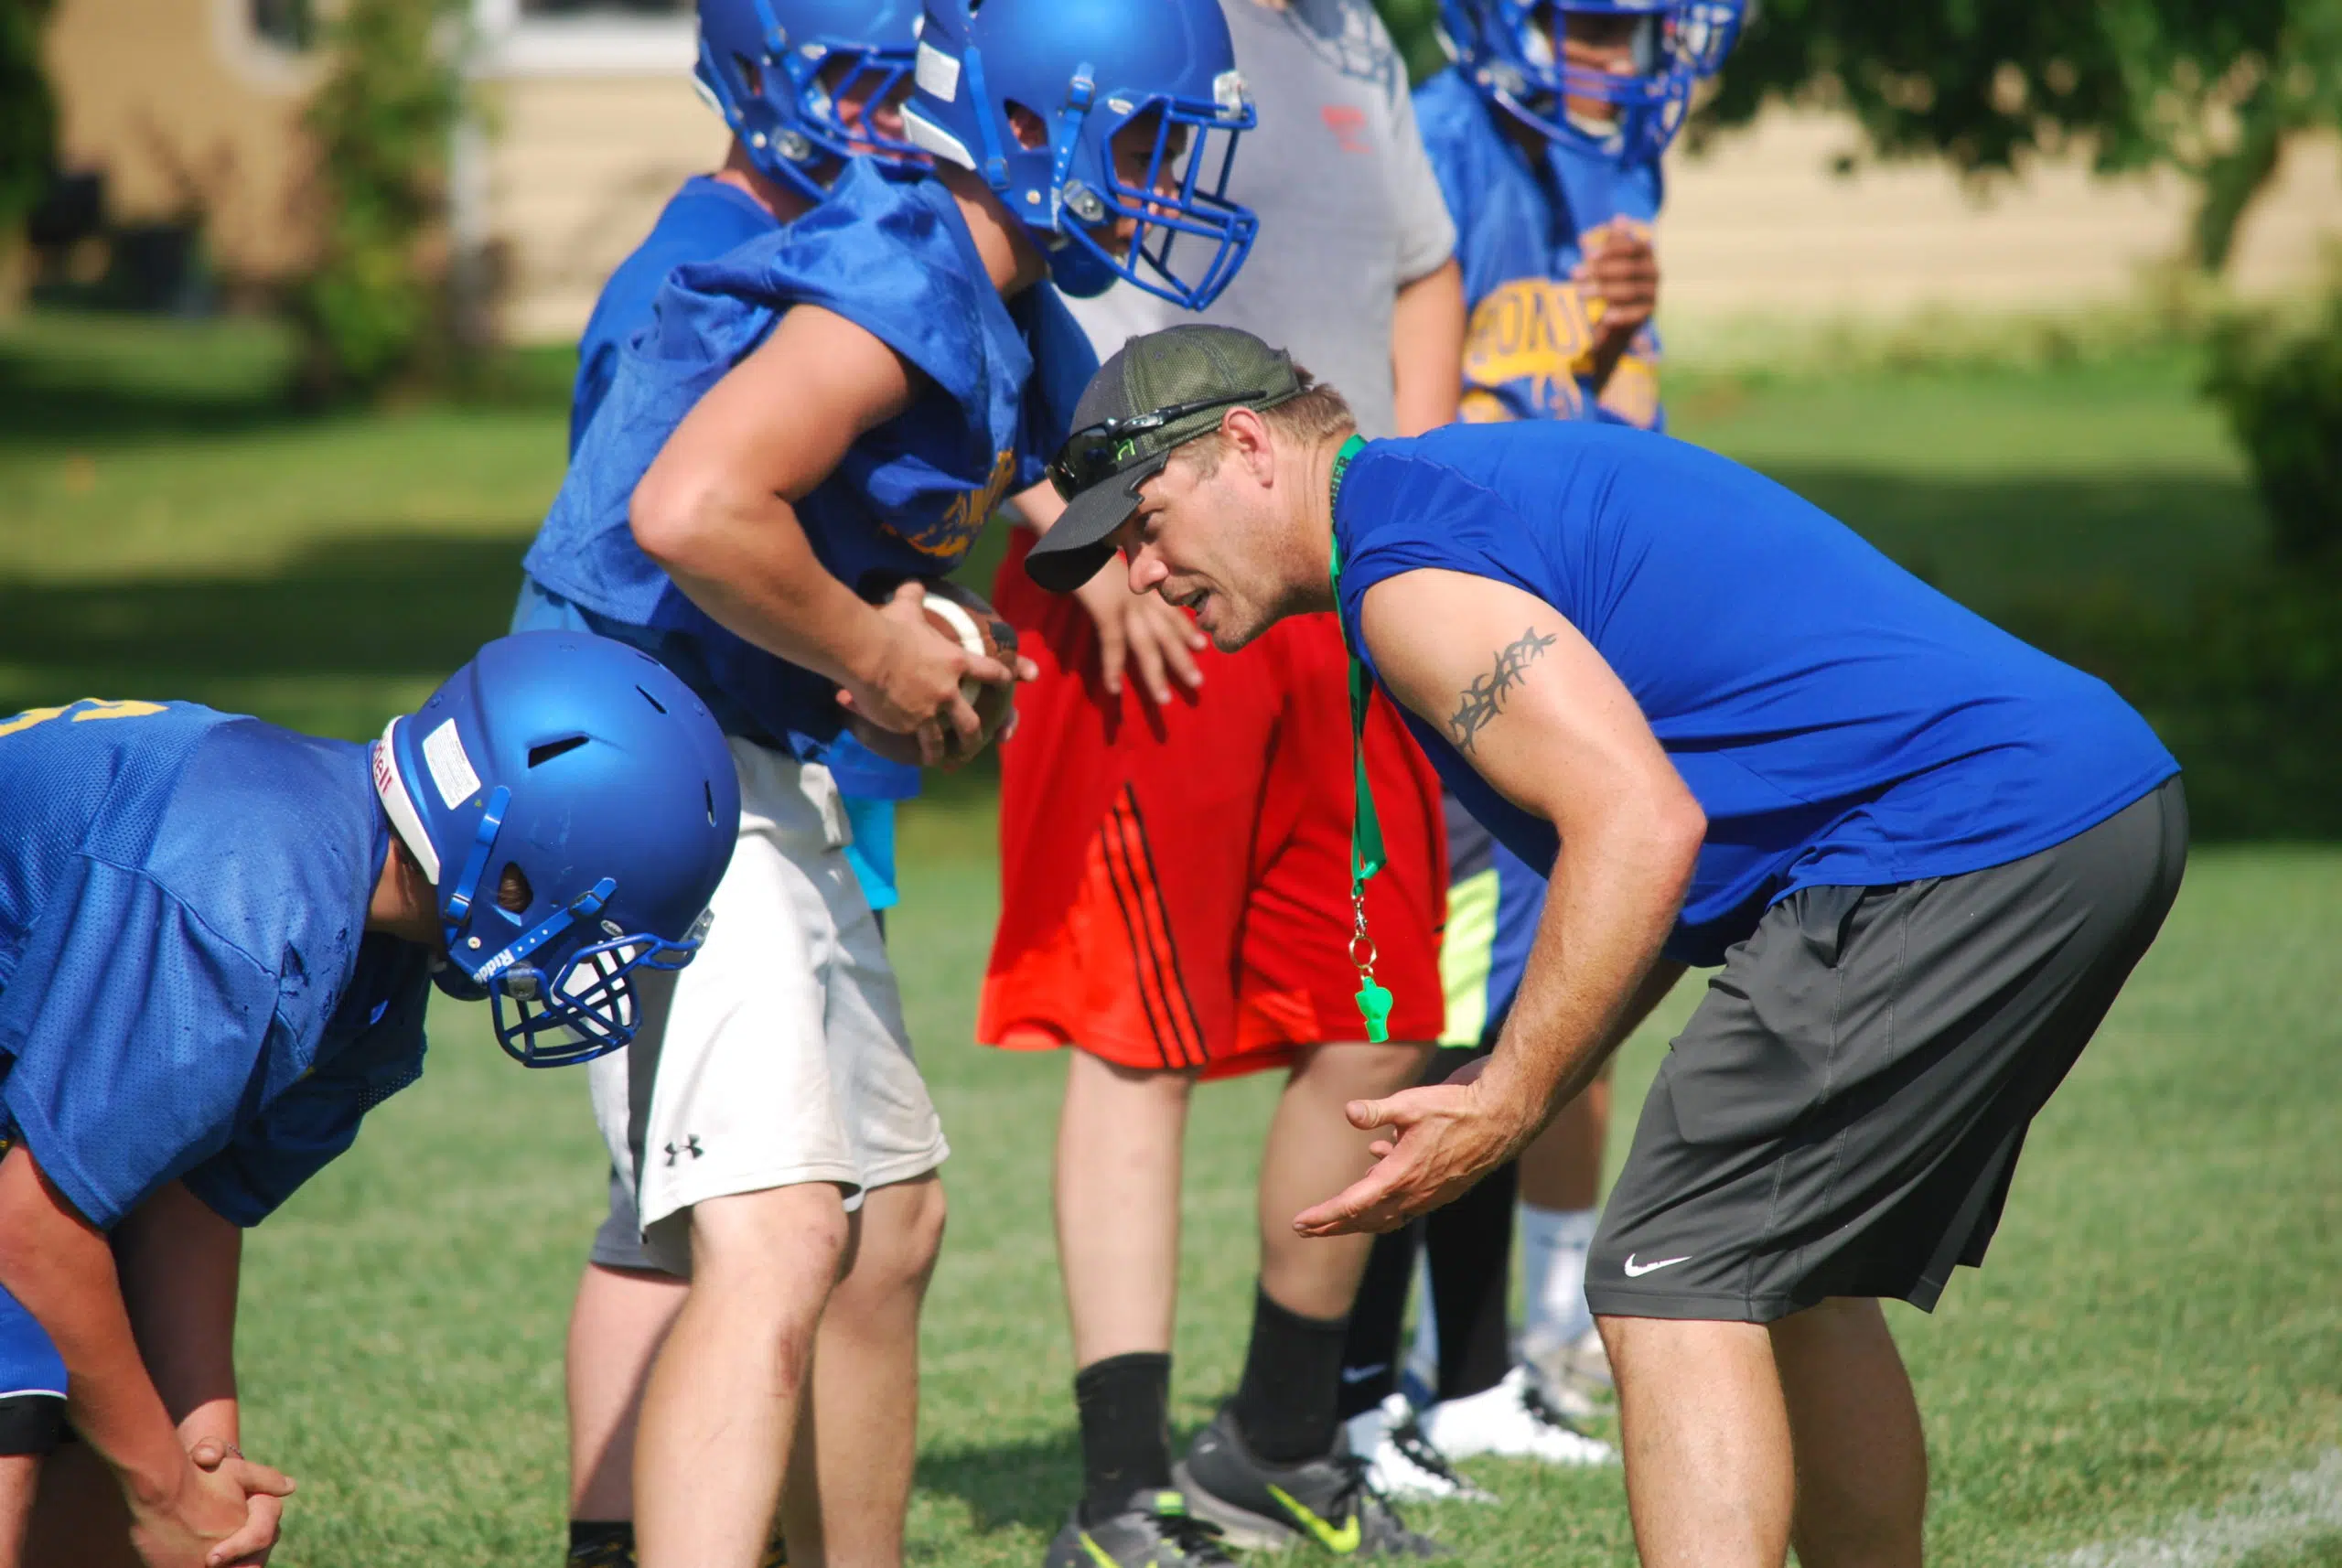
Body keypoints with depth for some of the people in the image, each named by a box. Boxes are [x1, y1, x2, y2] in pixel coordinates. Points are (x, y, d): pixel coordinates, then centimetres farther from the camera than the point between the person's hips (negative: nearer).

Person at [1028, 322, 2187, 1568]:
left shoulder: (1403, 564, -8)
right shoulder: (1491, 477, 24)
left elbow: (1643, 826, -18)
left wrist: (1503, 1111, -13)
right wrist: (1502, 1104, 16)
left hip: (1958, 845, -10)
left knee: (1675, 1284, -10)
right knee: (1789, 1275, 21)